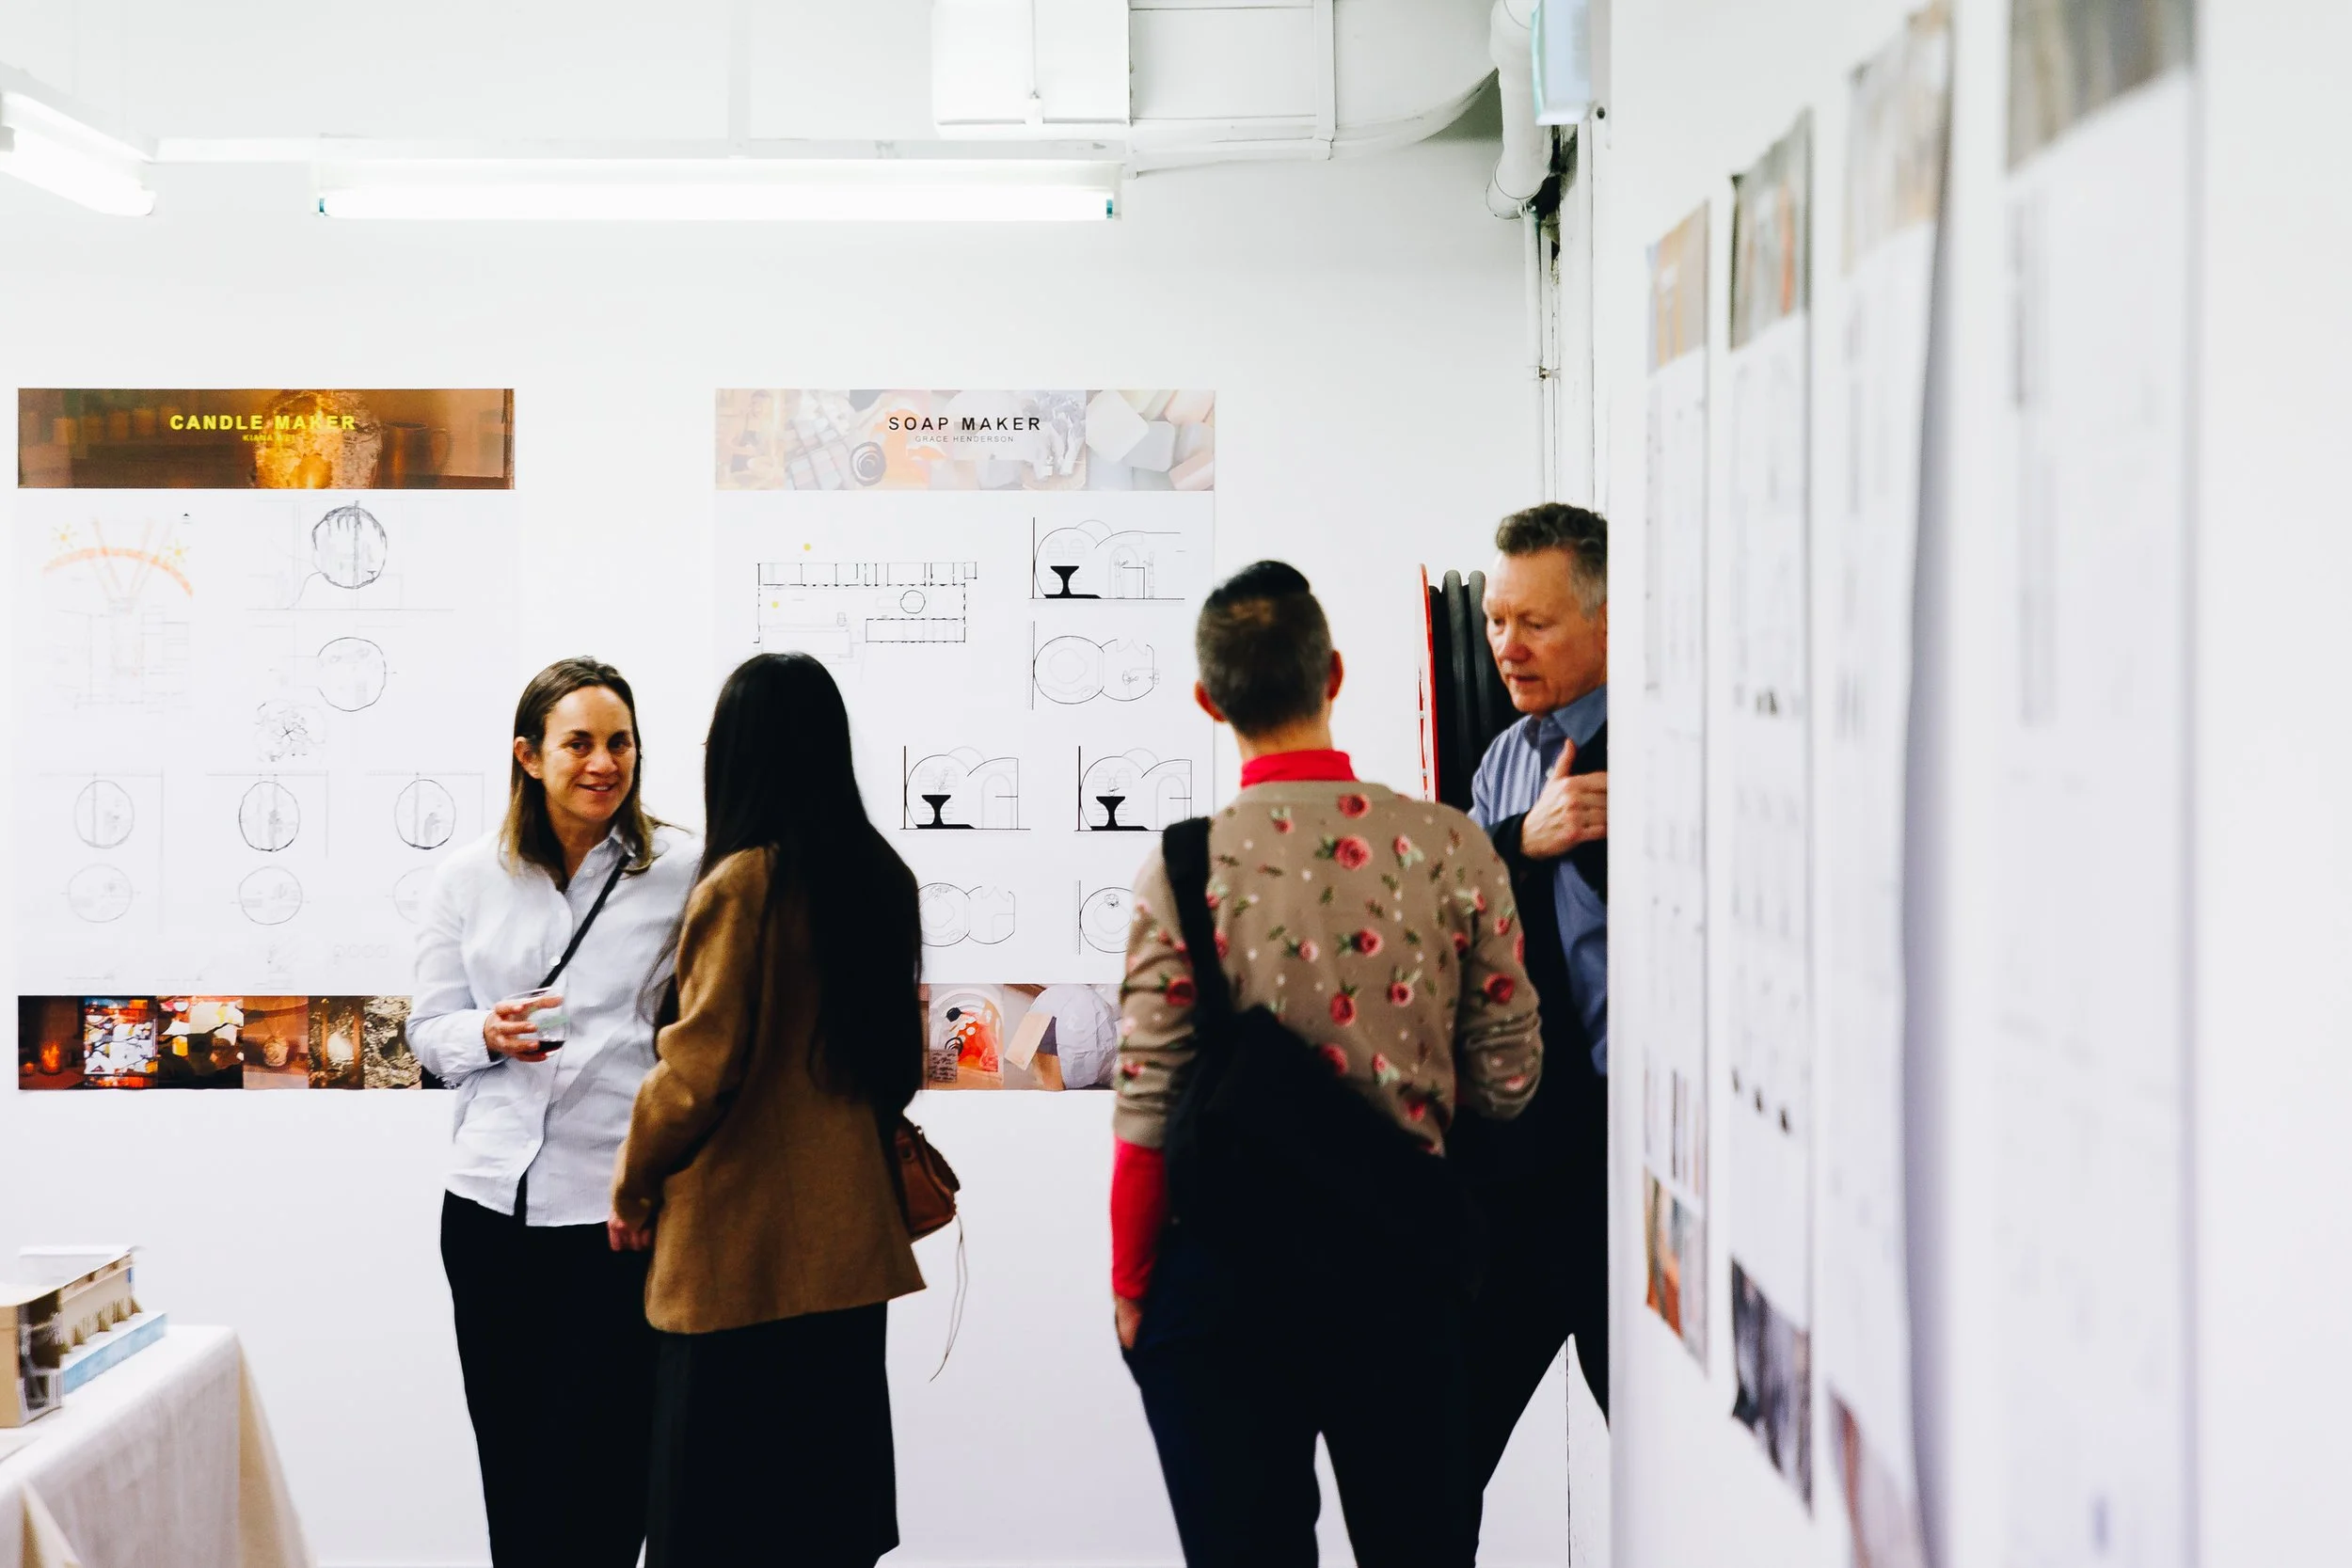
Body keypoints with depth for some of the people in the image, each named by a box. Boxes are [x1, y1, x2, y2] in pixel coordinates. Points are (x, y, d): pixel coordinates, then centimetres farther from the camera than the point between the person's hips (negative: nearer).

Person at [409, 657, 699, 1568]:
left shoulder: (681, 872, 0)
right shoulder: (470, 879, 9)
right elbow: (430, 1030, 12)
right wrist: (489, 1034, -10)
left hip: (621, 1200, -3)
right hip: (494, 1197, 3)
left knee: (596, 1465, -4)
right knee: (510, 1459, 11)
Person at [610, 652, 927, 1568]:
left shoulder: (740, 885, -14)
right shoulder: (882, 881, 5)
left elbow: (697, 1073, -15)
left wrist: (633, 1185, 0)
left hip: (739, 1251, -6)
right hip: (849, 1242, 6)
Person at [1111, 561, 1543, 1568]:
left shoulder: (1184, 866, -12)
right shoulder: (1452, 848, -6)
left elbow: (1151, 1109, -10)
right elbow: (1508, 1081, -1)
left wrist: (1129, 1286, 2)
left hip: (1225, 1266, -2)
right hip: (1405, 1259, 2)